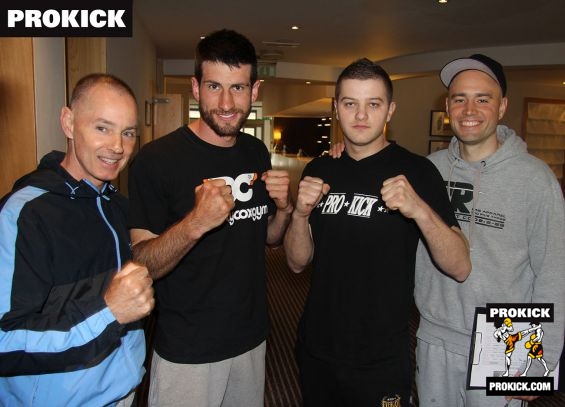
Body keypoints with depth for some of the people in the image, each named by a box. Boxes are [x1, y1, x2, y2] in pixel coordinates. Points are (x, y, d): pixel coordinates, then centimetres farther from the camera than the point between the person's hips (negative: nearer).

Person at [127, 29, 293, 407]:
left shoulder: (258, 153, 0)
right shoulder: (156, 159, -18)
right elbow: (141, 266, -18)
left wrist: (285, 208, -11)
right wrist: (195, 223, -35)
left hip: (252, 338, 6)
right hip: (187, 351, -5)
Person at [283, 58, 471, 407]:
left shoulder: (416, 171, -11)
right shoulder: (319, 170, 0)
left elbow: (461, 268, -15)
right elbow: (298, 262, 2)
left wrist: (419, 210, -32)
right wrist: (301, 213, -17)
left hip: (381, 361, -3)